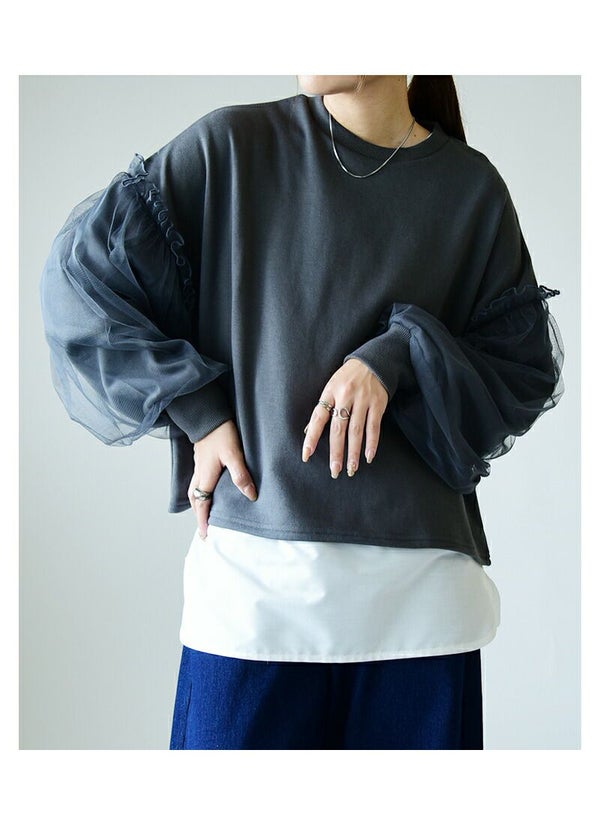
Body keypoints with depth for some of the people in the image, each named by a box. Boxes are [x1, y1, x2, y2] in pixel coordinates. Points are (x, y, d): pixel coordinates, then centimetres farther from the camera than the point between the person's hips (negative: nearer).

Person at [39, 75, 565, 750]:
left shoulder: (471, 188, 8)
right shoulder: (231, 145, 4)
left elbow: (527, 366, 9)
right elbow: (83, 269, 6)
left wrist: (397, 359, -9)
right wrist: (195, 409, -2)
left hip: (420, 577, 2)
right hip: (255, 571, -1)